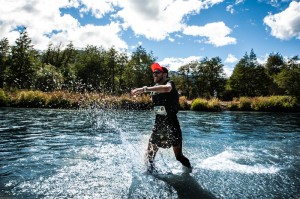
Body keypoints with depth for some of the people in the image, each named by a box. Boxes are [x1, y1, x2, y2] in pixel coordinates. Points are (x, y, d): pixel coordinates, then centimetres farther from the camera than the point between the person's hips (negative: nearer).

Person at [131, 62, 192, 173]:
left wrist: (145, 89, -45)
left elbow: (167, 89, -37)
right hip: (158, 124, 6)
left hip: (172, 125, -6)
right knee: (149, 155, 3)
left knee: (179, 156, 2)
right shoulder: (155, 88, 9)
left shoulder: (170, 83, -11)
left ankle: (190, 172, 29)